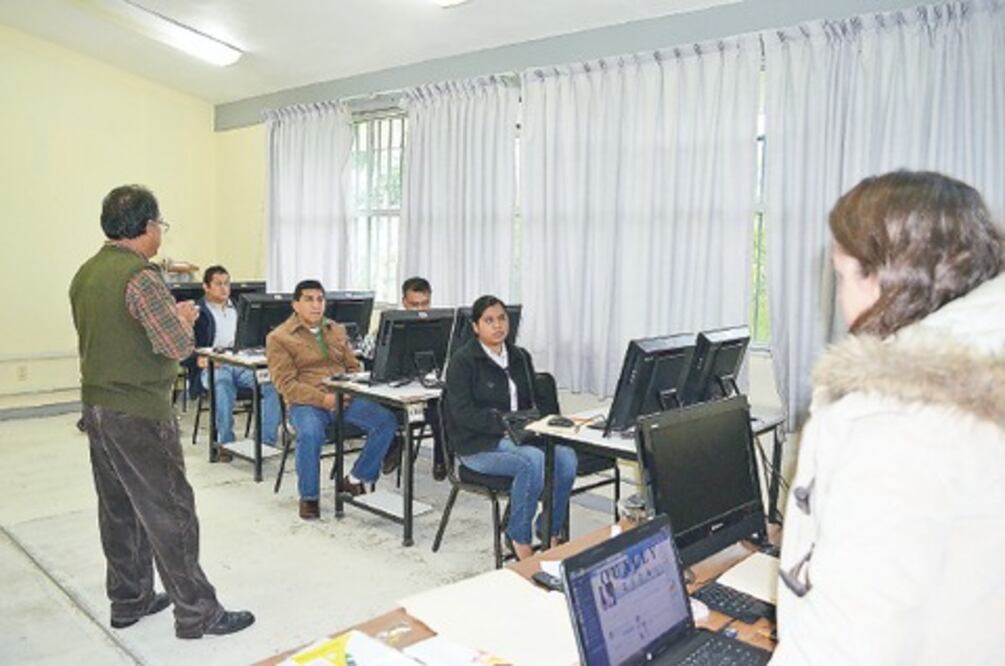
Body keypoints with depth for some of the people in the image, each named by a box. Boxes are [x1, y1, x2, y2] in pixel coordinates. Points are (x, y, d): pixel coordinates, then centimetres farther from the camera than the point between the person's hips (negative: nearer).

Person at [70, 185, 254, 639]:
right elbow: (178, 346, -21)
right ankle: (197, 614, 8)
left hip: (97, 407, 9)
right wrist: (184, 317, -1)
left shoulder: (86, 273, 9)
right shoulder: (141, 275, -19)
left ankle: (129, 601, 29)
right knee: (169, 513, -1)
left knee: (120, 511, 17)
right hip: (139, 414, -9)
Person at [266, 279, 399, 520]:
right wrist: (323, 399, -20)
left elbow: (353, 367, 21)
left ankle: (354, 479, -2)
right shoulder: (278, 338, 1)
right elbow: (286, 384, -8)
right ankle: (308, 497, -11)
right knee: (310, 434, -37)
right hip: (306, 402, -4)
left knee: (387, 421, -18)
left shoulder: (337, 331, 18)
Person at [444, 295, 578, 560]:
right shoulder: (462, 361, -6)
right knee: (534, 460, -33)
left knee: (566, 456, -23)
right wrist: (504, 425, -24)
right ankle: (520, 540, -14)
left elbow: (534, 400, 18)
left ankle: (551, 533, -6)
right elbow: (463, 412, -15)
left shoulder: (520, 357, 14)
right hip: (478, 443, -6)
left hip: (520, 436, 6)